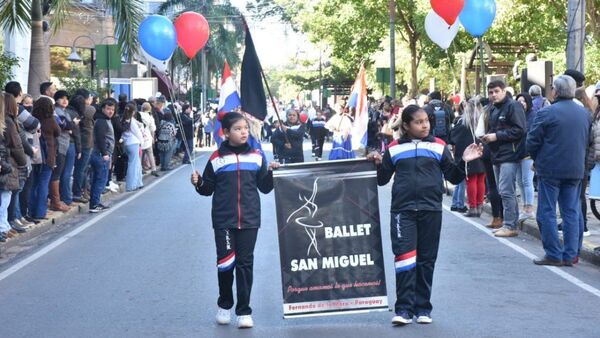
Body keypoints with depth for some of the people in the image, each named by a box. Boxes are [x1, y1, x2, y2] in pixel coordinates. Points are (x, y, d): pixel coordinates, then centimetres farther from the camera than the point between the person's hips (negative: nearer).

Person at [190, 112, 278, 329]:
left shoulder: (256, 156, 5)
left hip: (249, 219, 1)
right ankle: (224, 305, 25)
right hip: (224, 220, -1)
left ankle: (244, 311, 9)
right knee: (225, 262, 3)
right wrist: (198, 183, -12)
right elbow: (208, 189, 8)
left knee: (245, 264, 3)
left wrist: (271, 172, -9)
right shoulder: (217, 158, 2)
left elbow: (264, 187, 8)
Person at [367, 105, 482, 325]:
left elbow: (453, 177, 8)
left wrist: (464, 162, -9)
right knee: (404, 255, -11)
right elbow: (382, 180, 14)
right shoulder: (394, 148, 7)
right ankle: (404, 309, -7)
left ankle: (423, 309, 16)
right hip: (402, 210, -1)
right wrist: (378, 164, -4)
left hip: (431, 210, 1)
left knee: (426, 260, 7)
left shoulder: (438, 146, 6)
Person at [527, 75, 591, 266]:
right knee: (571, 212, 10)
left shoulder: (547, 112, -12)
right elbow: (588, 141, 16)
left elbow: (532, 142, -9)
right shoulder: (585, 113, 7)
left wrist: (537, 160, 8)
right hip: (576, 170, 5)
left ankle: (553, 255, 2)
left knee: (547, 212, 2)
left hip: (550, 170, -5)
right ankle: (570, 255, 11)